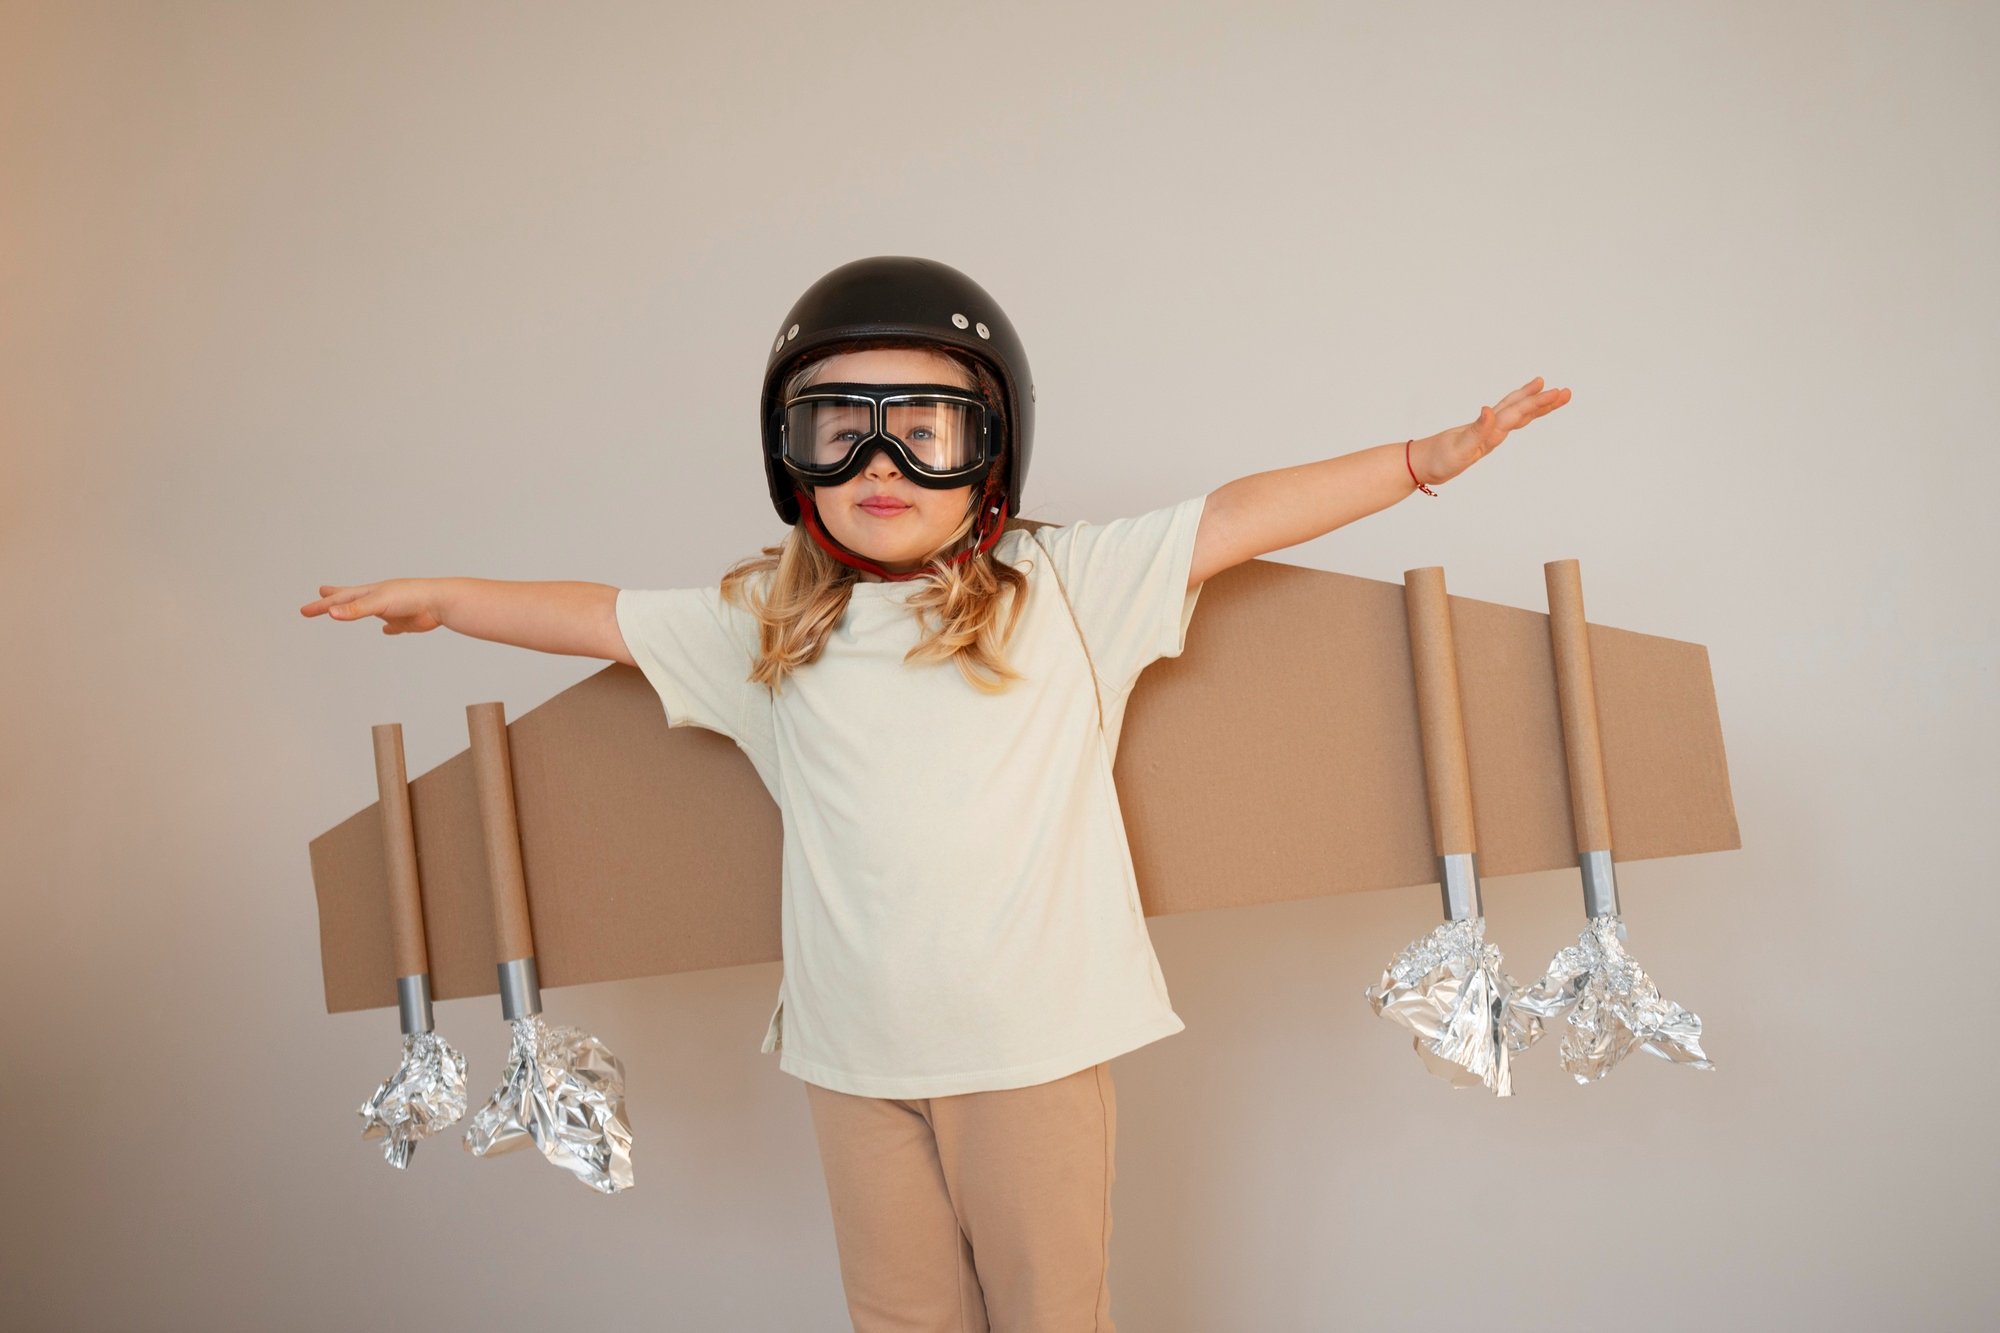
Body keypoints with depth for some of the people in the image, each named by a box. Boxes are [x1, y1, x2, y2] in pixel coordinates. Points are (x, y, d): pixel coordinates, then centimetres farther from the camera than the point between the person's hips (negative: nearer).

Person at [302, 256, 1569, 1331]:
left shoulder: (1062, 586, -5)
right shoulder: (765, 623, 3)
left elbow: (1236, 517, -7)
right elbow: (605, 617, 14)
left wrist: (1423, 458, -9)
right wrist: (440, 597, 21)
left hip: (1036, 1045, -2)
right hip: (855, 1058, 3)